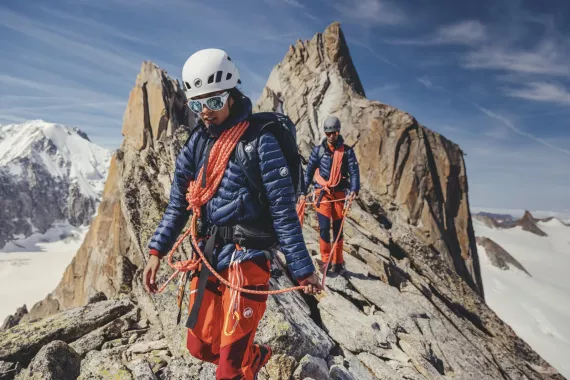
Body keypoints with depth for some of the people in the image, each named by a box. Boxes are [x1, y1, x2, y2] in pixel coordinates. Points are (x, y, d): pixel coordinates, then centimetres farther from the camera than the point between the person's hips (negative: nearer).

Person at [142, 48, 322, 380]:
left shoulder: (259, 141, -14)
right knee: (200, 346, 20)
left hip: (247, 257, -7)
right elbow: (179, 202, 9)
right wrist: (157, 251, 3)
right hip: (209, 254, 7)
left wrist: (303, 269, -11)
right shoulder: (197, 142, 6)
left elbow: (284, 211, -14)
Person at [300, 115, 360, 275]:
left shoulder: (347, 151, 3)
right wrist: (303, 191, 3)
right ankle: (326, 261, 5)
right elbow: (309, 171, 7)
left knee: (338, 229, 8)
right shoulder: (318, 150, 4)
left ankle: (338, 262, 20)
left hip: (339, 194, 1)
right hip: (323, 193, -1)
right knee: (324, 228, -8)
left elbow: (354, 172, -2)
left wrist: (354, 190, -19)